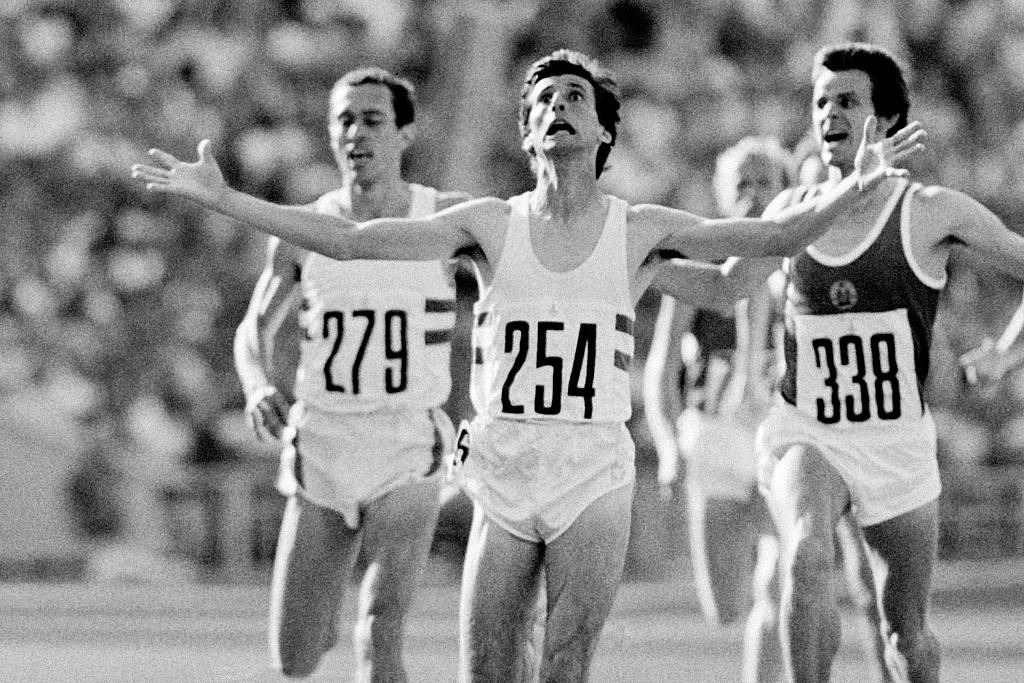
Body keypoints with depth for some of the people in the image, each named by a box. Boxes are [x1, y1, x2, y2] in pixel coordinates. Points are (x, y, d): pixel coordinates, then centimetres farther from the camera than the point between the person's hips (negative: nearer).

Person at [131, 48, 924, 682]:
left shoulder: (640, 231, 4)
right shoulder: (492, 224, 5)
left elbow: (776, 235, -4)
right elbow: (348, 239, 1)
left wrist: (858, 185, -21)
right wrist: (221, 197, -6)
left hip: (593, 478, -1)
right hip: (503, 474, 1)